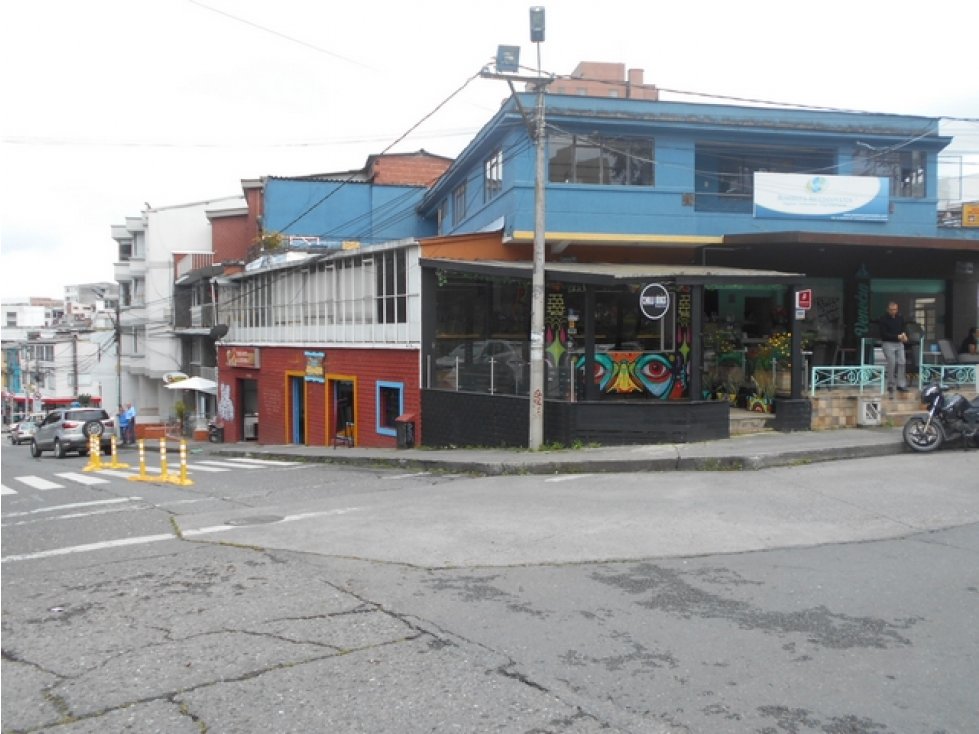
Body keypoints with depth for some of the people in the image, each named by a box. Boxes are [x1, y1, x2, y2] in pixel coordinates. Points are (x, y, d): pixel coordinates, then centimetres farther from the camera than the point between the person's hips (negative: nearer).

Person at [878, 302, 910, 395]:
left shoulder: (900, 317, 5)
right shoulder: (883, 319, -10)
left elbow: (904, 326, 16)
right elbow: (884, 334, -15)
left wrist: (904, 333, -7)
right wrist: (897, 337, -22)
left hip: (899, 343, 5)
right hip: (888, 343, -5)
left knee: (902, 362, 0)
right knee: (891, 363, -9)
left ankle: (901, 385, 5)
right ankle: (890, 386, 3)